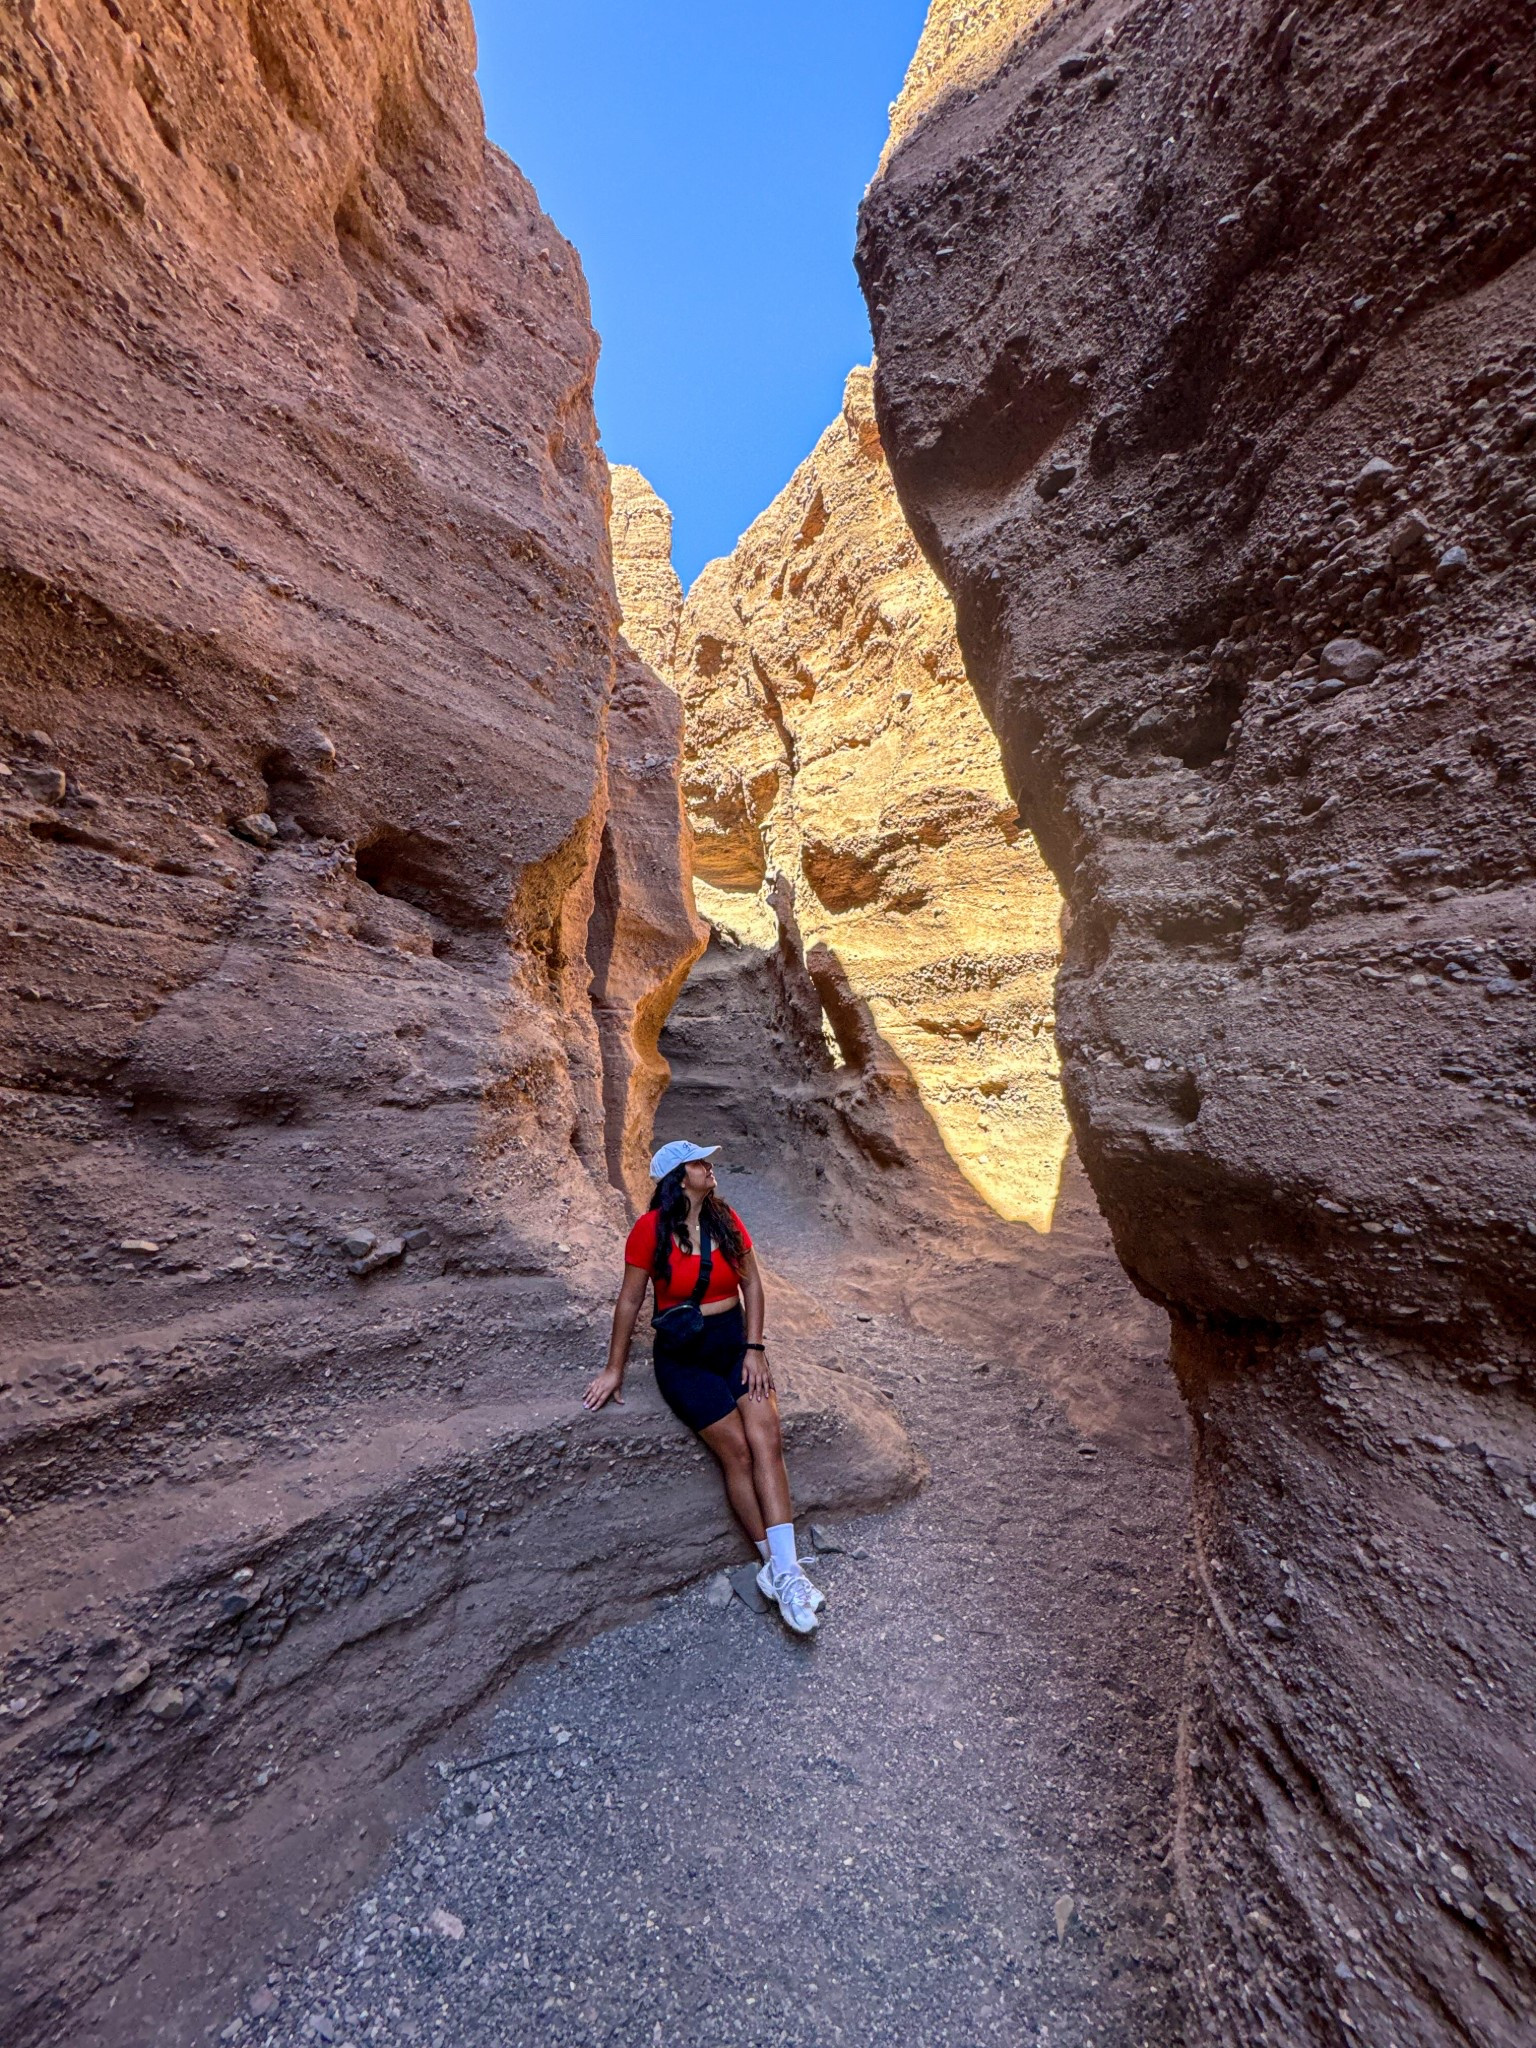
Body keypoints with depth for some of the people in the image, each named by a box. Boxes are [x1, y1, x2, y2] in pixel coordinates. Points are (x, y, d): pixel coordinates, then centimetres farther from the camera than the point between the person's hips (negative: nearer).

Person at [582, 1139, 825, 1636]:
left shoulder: (726, 1219, 0)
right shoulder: (651, 1229, -12)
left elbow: (751, 1283, 3)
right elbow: (630, 1301, -5)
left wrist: (754, 1349, -4)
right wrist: (614, 1369, 0)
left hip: (735, 1343, 4)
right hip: (682, 1356, -3)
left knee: (767, 1438, -15)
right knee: (736, 1449, -12)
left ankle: (782, 1570, -9)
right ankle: (780, 1566, 3)